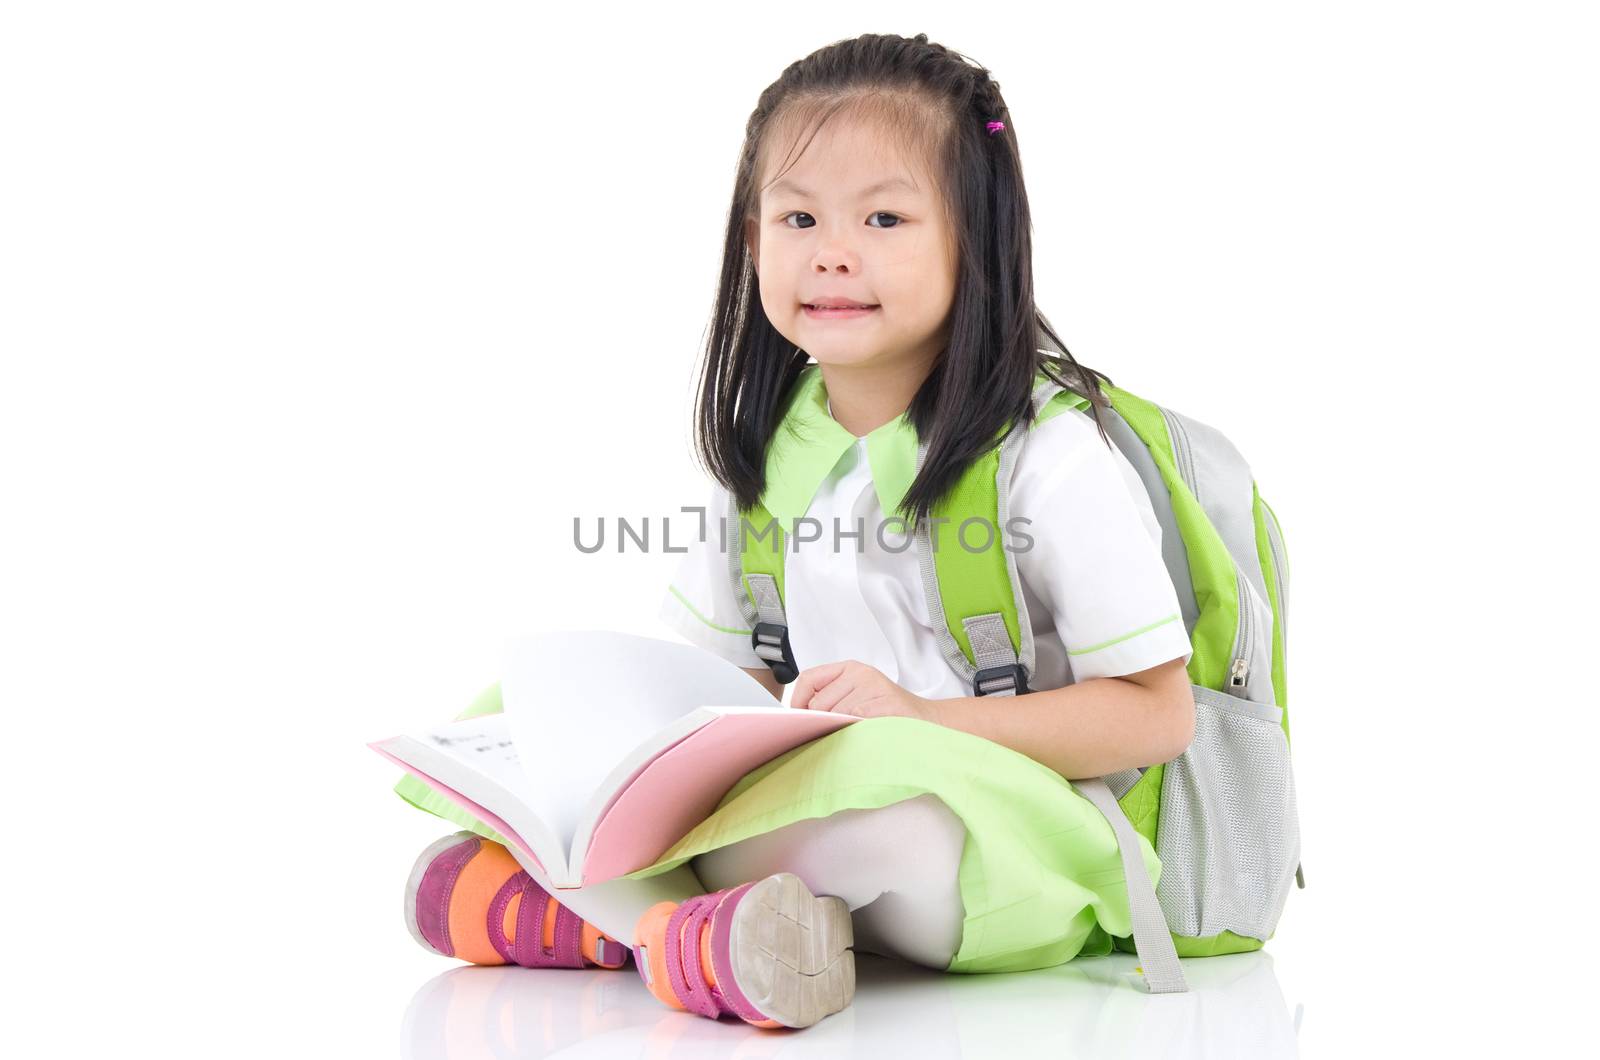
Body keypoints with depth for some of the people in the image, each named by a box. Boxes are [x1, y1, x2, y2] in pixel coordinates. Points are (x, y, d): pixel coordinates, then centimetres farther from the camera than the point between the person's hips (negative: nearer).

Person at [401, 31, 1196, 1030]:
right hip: (832, 796, 6)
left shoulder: (1054, 455, -12)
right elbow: (731, 665, 15)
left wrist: (923, 717, -23)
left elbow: (1158, 714, -13)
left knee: (903, 835, -39)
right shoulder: (766, 447, 6)